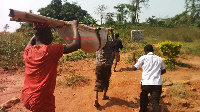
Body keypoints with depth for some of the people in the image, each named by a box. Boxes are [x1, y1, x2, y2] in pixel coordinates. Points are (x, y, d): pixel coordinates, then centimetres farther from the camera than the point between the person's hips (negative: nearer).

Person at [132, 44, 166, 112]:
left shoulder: (143, 58, 3)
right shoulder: (159, 59, 13)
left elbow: (134, 68, 10)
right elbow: (164, 70, 24)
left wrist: (134, 60, 26)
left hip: (146, 83, -1)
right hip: (157, 83, 2)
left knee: (143, 99, 22)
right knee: (155, 102, 0)